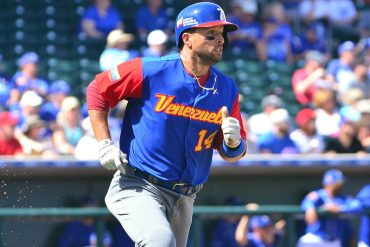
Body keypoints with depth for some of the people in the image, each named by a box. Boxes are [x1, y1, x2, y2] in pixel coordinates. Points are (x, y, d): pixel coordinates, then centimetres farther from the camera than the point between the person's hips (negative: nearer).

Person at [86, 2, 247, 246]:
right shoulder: (151, 71, -11)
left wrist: (234, 142, -16)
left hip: (183, 198, 6)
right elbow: (97, 90, 1)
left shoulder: (226, 89, 3)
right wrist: (105, 144, -7)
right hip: (136, 187, -6)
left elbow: (233, 154, 8)